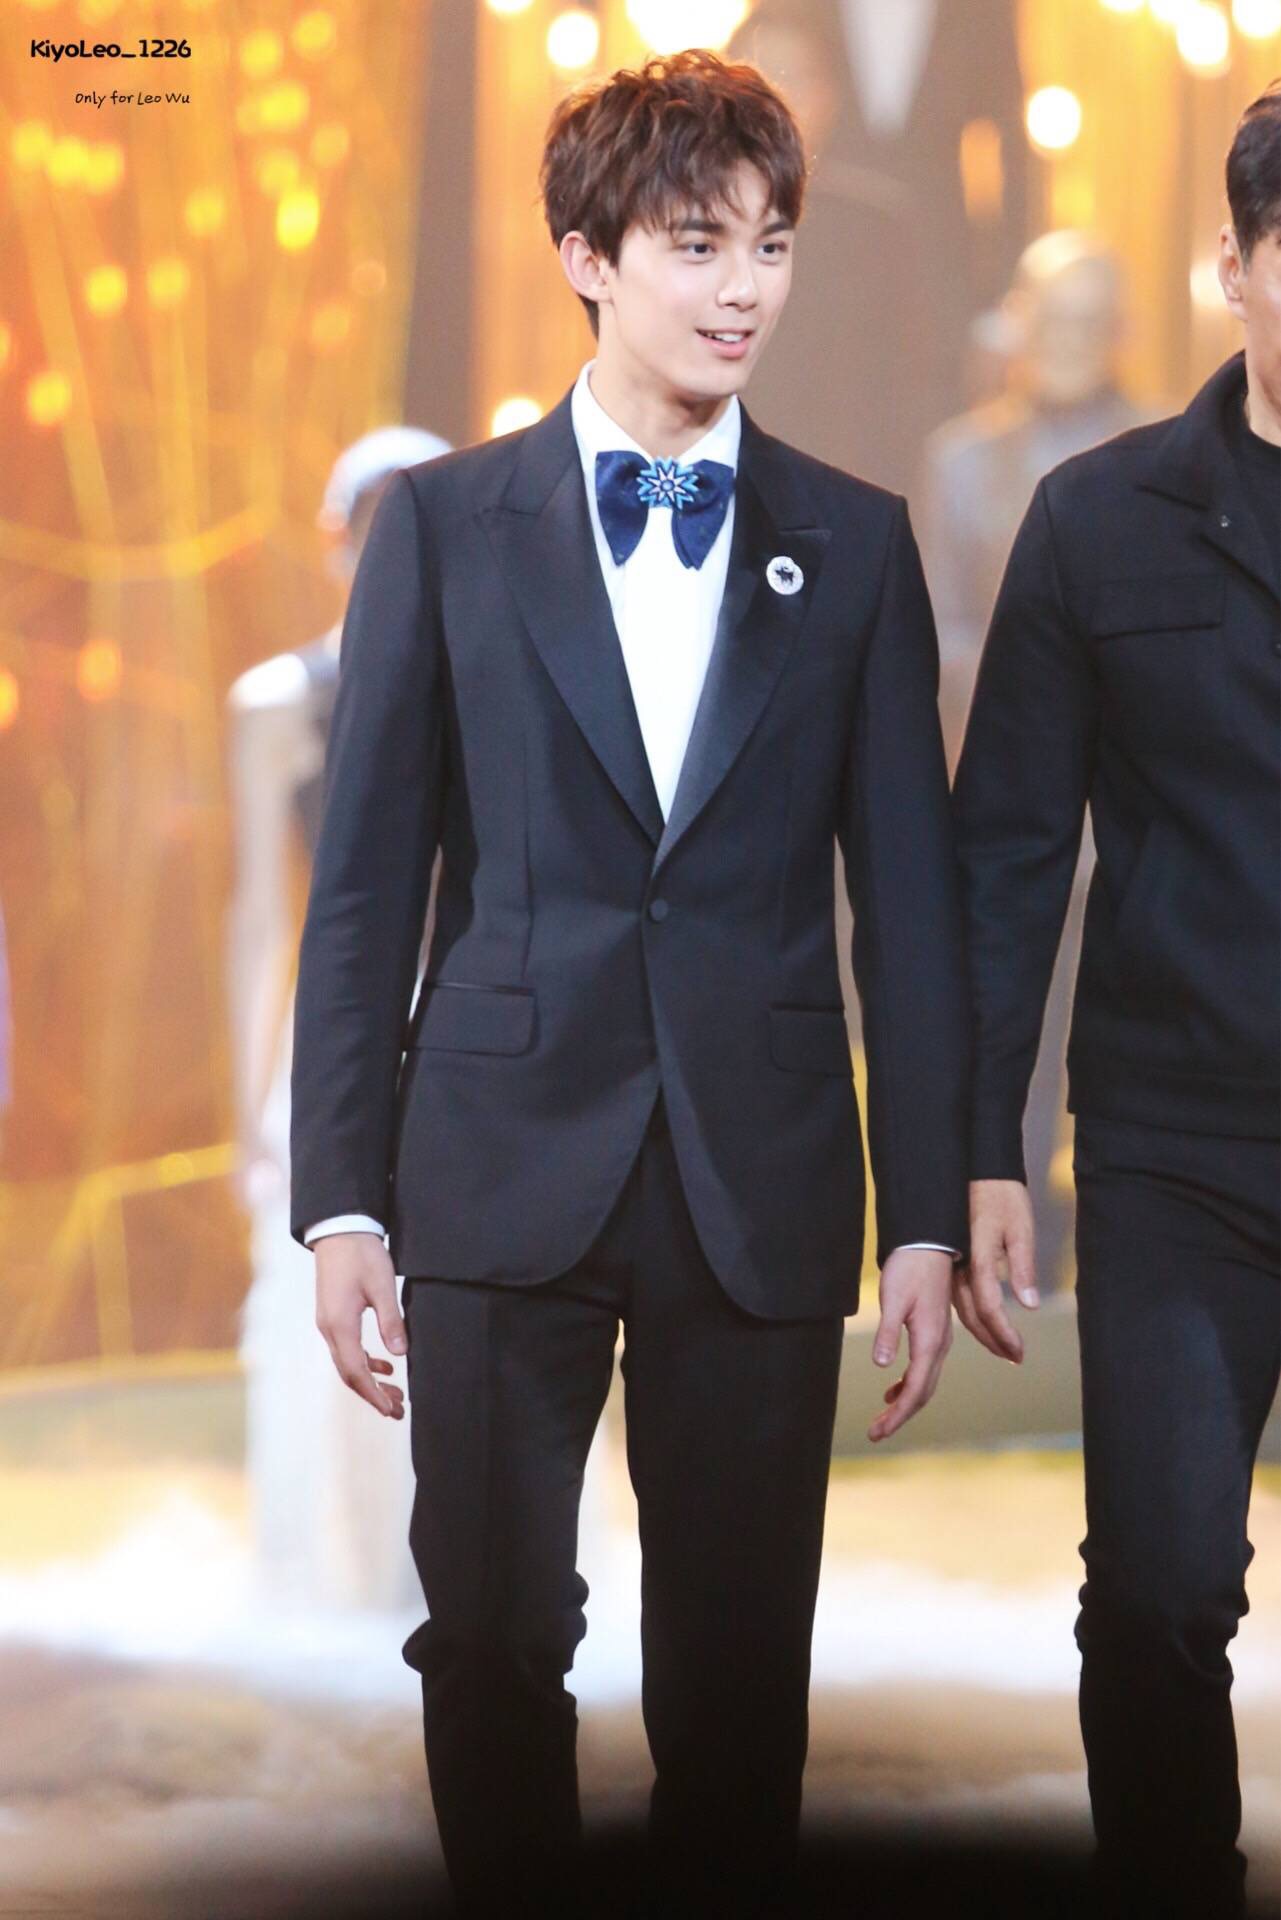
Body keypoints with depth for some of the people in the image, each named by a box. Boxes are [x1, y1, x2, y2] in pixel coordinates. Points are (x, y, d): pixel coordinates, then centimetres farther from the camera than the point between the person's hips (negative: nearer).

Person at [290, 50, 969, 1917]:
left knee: (742, 1668, 4)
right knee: (493, 1639, 2)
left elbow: (909, 899, 6)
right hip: (505, 1163, -1)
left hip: (760, 1187, 1)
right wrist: (342, 1199, -2)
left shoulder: (855, 545, 7)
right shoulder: (446, 525, 5)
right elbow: (366, 885, 3)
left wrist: (927, 1214, 0)